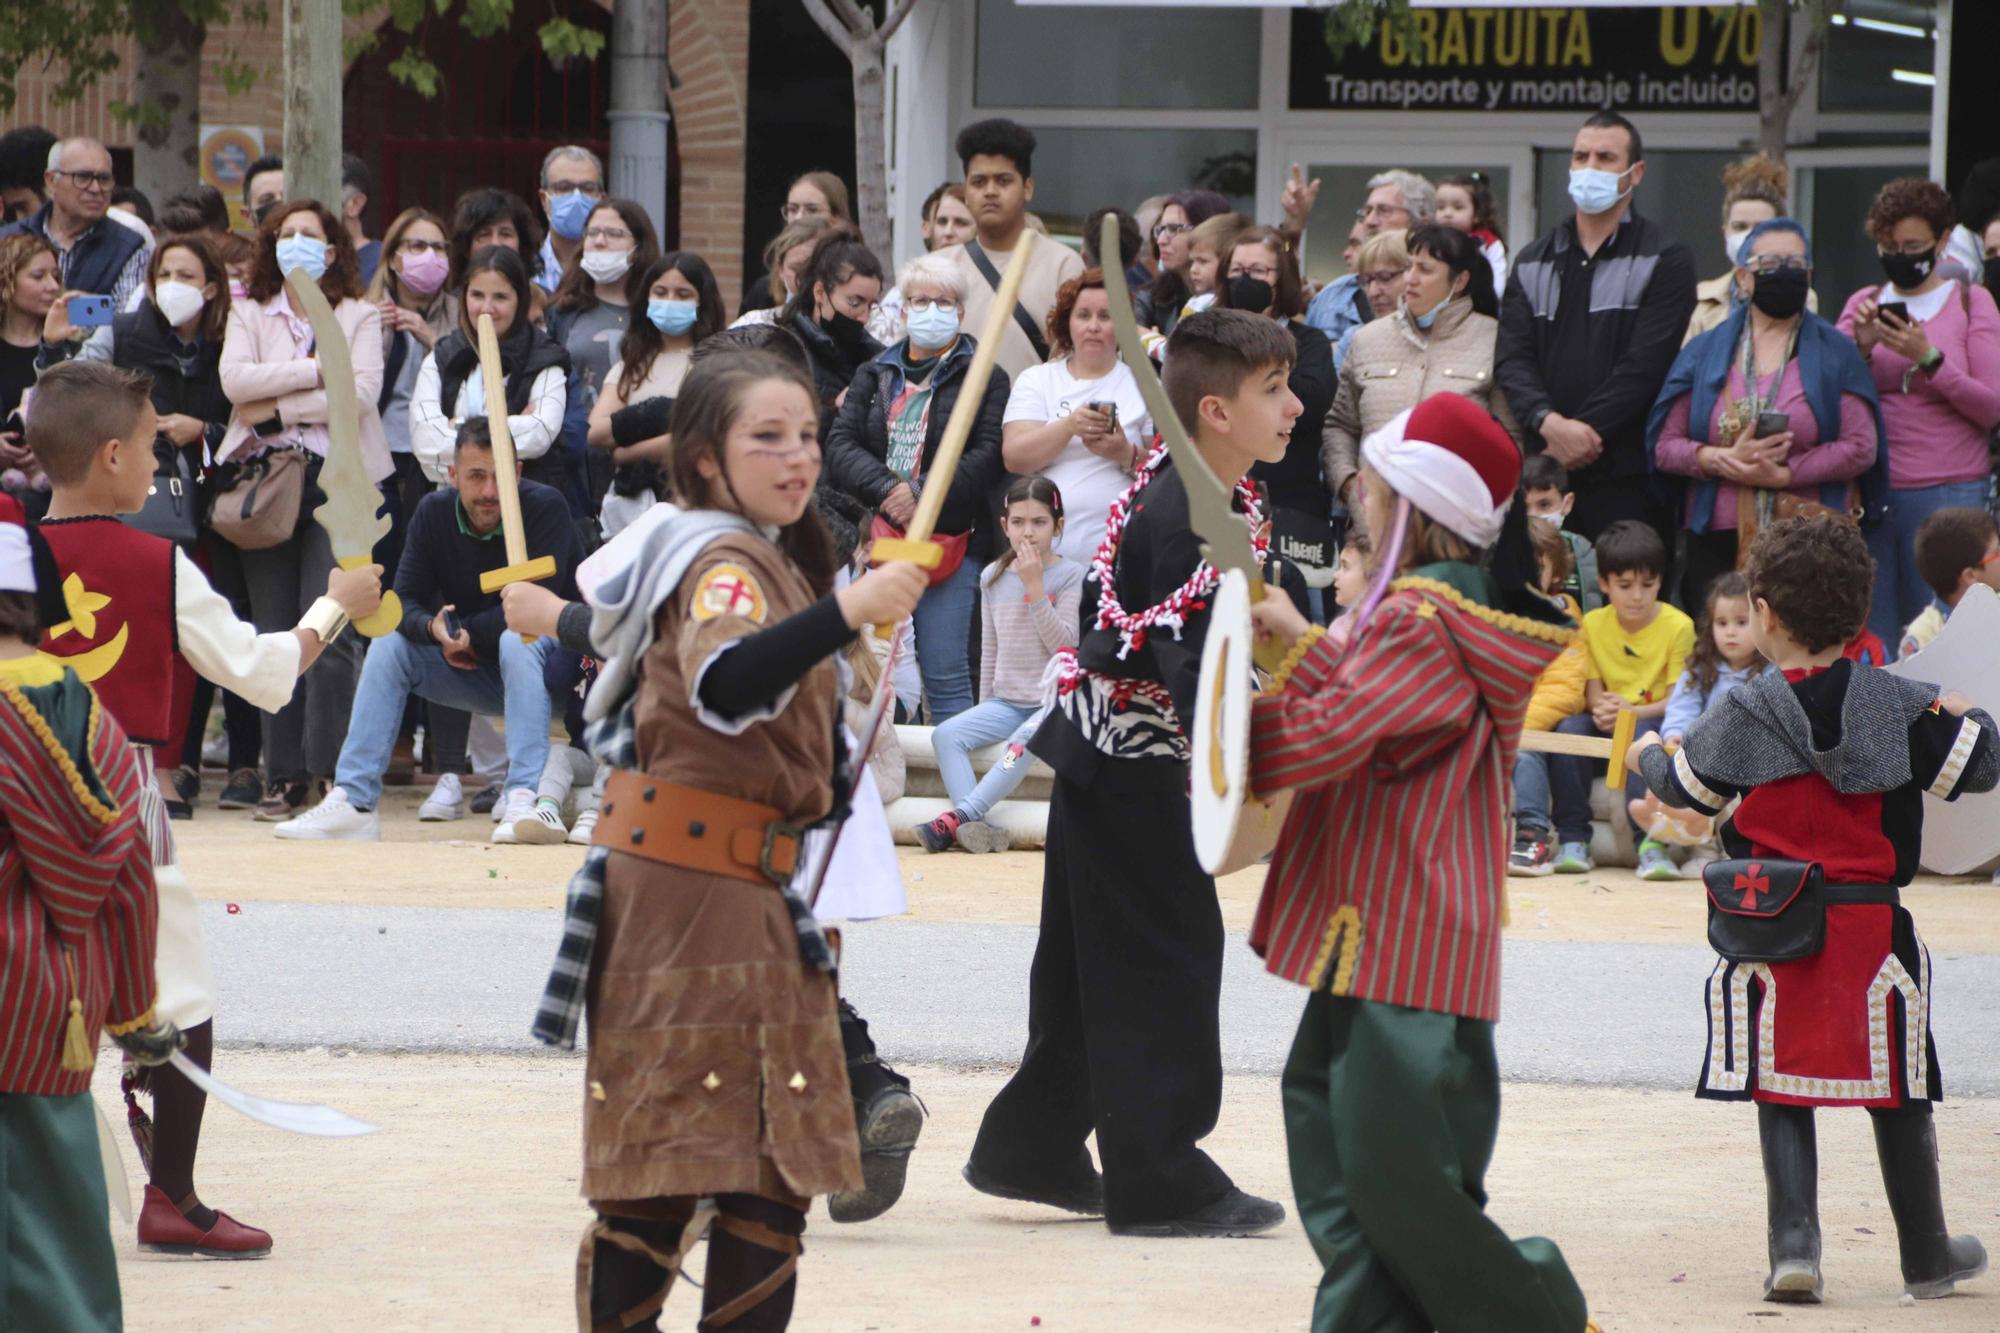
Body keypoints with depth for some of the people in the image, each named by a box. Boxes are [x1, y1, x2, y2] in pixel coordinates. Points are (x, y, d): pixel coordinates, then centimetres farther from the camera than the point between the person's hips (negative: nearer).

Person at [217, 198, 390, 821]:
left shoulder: (359, 317, 11)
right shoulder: (249, 313, 16)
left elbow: (361, 393, -5)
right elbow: (234, 379, -2)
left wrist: (276, 410, -8)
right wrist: (317, 369, -8)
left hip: (336, 474, -2)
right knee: (274, 631, -1)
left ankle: (327, 771, -11)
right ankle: (283, 775, 1)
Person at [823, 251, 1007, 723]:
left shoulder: (984, 379, 6)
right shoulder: (874, 375, 17)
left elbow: (987, 455, -8)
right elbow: (840, 445, 4)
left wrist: (923, 493, -18)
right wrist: (886, 490, -14)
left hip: (952, 542, -4)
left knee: (945, 679, -6)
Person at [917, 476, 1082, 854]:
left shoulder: (1069, 575, -4)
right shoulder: (993, 577, 11)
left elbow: (1063, 644, -13)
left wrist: (1034, 587, -17)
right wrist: (985, 704, 14)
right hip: (1005, 701, 5)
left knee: (1023, 741, -36)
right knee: (946, 734, -20)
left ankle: (958, 817, -41)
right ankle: (977, 826, -37)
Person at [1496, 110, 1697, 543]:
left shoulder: (1664, 260, 3)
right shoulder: (1534, 261, 17)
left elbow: (1644, 365, -7)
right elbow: (1511, 357, 6)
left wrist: (1580, 432, -13)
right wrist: (1550, 423, -13)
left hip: (1627, 476, -4)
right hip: (1543, 474, 4)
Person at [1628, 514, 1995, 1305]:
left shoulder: (1746, 715, -5)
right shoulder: (1897, 707, -6)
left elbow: (1684, 787, 10)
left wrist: (1647, 757, 33)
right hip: (1870, 926, 0)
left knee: (1781, 1090, 8)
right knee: (1897, 1092, 11)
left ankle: (1794, 1244, -7)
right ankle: (1927, 1256, 21)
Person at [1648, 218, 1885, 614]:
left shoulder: (1835, 353, 9)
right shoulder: (1705, 352, 14)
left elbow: (1861, 448, -2)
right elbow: (1664, 445, 8)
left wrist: (1782, 474, -11)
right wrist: (1723, 460, -11)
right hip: (1717, 547, 2)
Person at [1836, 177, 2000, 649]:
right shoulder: (1863, 305, 13)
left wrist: (1927, 357, -14)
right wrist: (1862, 349, -8)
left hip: (1948, 491, -3)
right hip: (1870, 493, 3)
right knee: (1868, 639, 0)